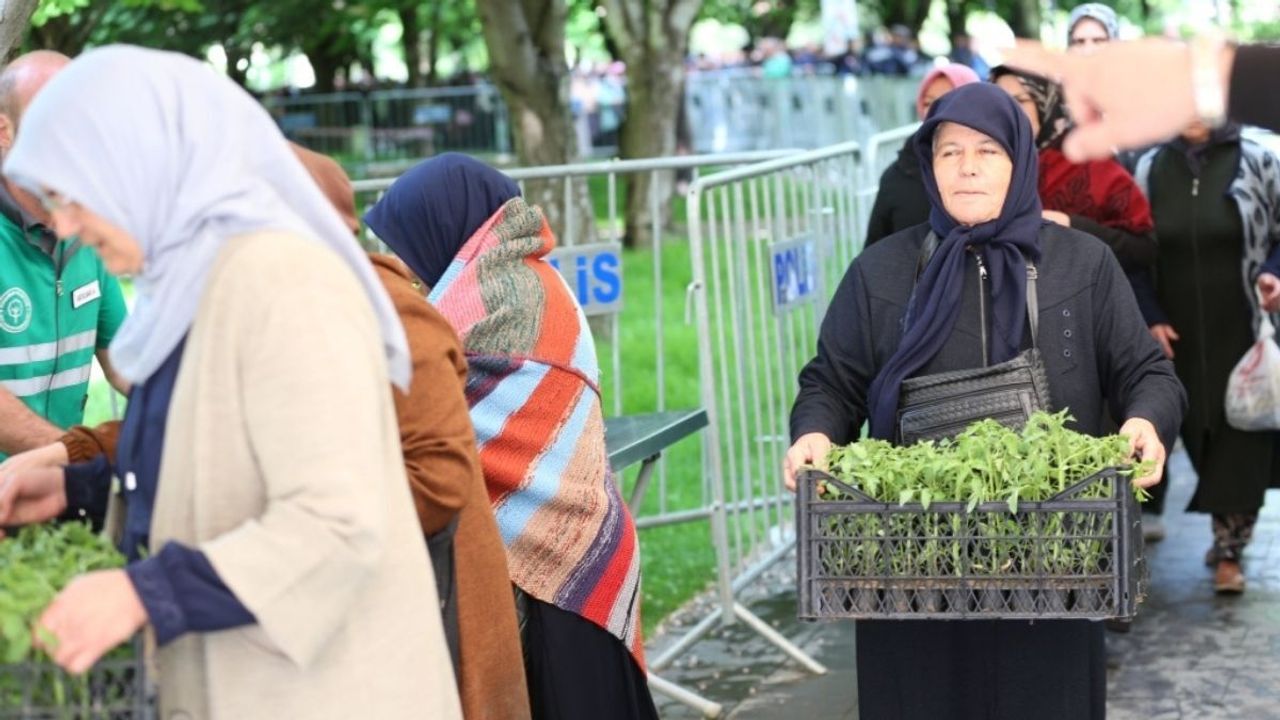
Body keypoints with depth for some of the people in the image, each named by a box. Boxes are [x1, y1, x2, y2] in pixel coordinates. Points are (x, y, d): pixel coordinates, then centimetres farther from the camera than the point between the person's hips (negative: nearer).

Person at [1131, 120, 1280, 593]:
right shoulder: (1149, 169, 6)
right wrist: (1150, 318, 0)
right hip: (1179, 333, 2)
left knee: (1239, 435, -3)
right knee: (1199, 431, 7)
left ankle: (1230, 550, 4)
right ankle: (1227, 534, 23)